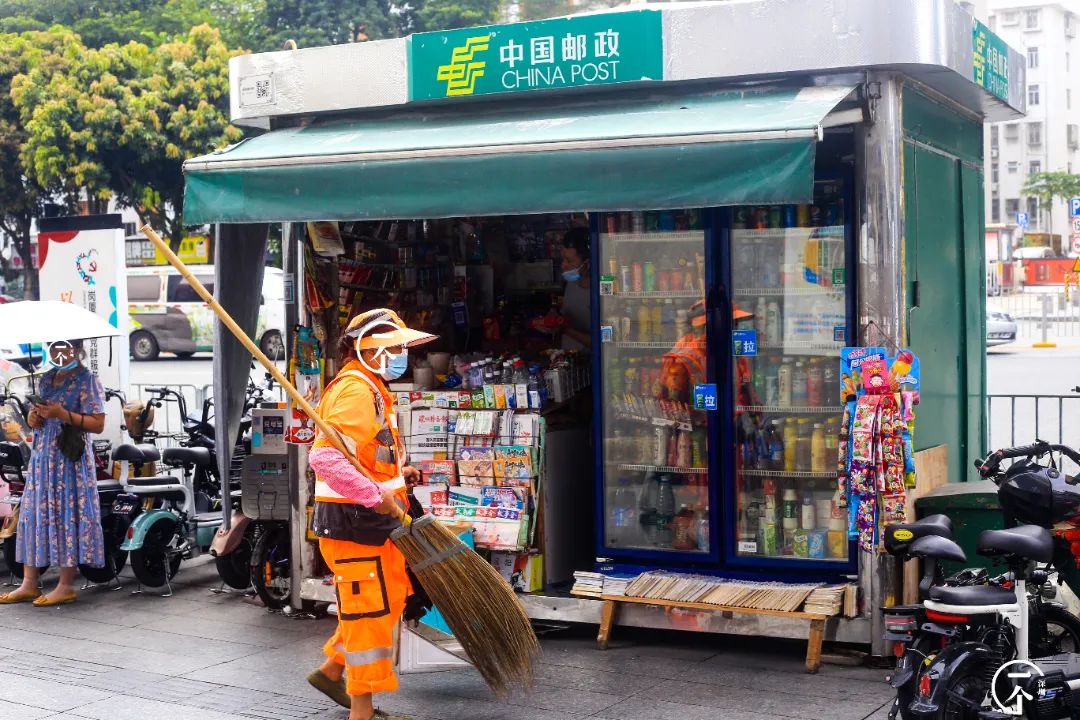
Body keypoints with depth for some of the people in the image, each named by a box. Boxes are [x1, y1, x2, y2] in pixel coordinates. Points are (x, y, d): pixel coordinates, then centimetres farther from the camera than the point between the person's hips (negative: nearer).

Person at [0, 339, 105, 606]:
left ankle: (66, 586, 0)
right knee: (33, 515, 6)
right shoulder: (46, 379, 16)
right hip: (41, 456, 7)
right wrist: (33, 418, 2)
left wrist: (63, 414, -22)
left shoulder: (86, 380, -6)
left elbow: (98, 424, -12)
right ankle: (29, 584, 12)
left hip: (70, 460, -7)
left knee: (67, 517, -6)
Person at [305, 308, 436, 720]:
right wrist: (377, 496, -28)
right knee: (369, 609, -2)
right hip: (353, 519, -10)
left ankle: (331, 671, 35)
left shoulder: (372, 389, 17)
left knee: (391, 599, 19)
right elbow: (325, 456, -29)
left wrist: (398, 476, 12)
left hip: (375, 518, 10)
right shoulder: (356, 388, -18)